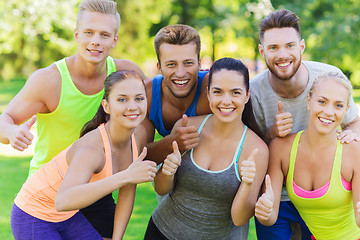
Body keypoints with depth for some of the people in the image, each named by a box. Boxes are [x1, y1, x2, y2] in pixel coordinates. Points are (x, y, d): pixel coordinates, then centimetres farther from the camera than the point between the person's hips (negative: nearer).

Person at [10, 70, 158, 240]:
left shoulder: (138, 137, -12)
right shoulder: (92, 148, -34)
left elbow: (127, 194, 0)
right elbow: (63, 202, -51)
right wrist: (126, 176, -54)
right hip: (34, 218, -7)